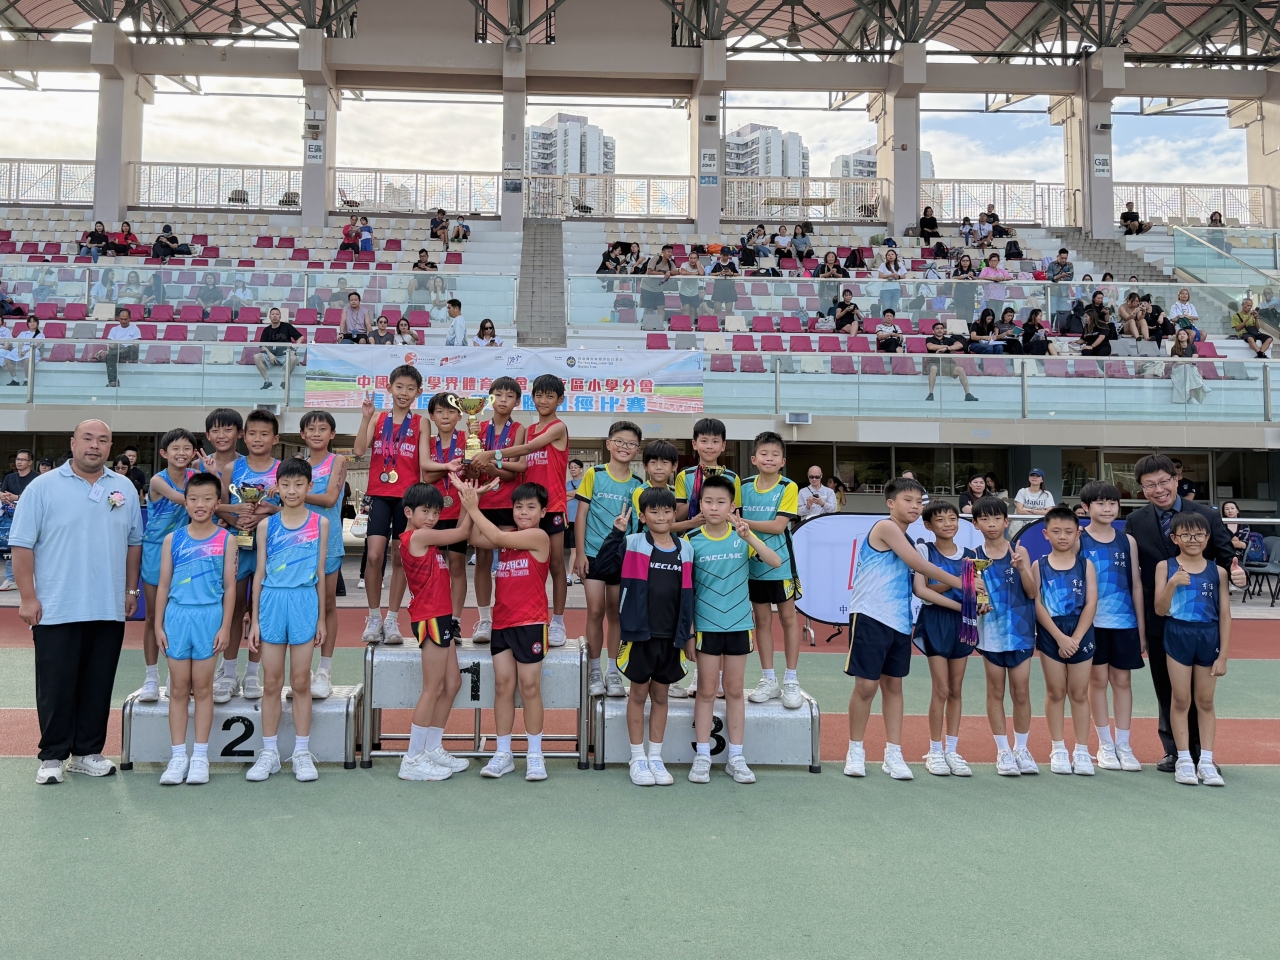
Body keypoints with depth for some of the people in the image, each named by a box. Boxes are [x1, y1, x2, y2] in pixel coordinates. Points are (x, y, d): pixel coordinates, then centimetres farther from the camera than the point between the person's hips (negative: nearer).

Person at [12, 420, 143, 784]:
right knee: (56, 687, 4)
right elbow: (22, 545, -4)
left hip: (110, 610, 3)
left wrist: (131, 590, 10)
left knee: (99, 686, 10)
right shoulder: (43, 487, -2)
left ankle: (88, 753, 21)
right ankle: (52, 757, 16)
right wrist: (27, 597, -9)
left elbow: (134, 542, 14)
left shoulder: (124, 489, 8)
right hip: (56, 610, -3)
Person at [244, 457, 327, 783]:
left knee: (301, 682, 6)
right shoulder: (266, 525, 5)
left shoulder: (320, 523, 3)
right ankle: (269, 752, 17)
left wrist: (321, 618, 5)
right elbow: (260, 573, 7)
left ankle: (302, 752, 16)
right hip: (272, 601, 1)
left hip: (305, 602, -1)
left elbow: (320, 573, 6)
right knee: (271, 682, 6)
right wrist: (254, 620, 4)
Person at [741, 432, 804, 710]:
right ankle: (768, 681, 19)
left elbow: (778, 525, -18)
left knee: (788, 617, 6)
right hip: (753, 563, 3)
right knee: (761, 619, 9)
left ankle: (791, 681, 15)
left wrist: (742, 522, -20)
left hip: (780, 562, -3)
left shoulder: (789, 488, -8)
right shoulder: (744, 486, 2)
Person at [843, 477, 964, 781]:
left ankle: (893, 754, 18)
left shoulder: (907, 541, 17)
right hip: (870, 617, -8)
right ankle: (856, 750, 12)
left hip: (899, 622, 8)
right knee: (866, 686, -3)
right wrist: (958, 582, -5)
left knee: (893, 686, 11)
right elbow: (919, 565, -12)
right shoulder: (885, 527, -9)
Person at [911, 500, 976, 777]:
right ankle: (935, 751, 9)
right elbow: (920, 589, -15)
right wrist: (958, 604, -20)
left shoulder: (969, 555, 8)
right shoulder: (924, 551, -4)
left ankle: (952, 750, 17)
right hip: (935, 621, -4)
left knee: (956, 689, 8)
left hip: (962, 623, 4)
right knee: (941, 689, -4)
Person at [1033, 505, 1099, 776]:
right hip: (1050, 635, 0)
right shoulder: (1039, 566, 0)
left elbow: (1091, 604, -5)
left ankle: (1082, 751, 14)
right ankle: (1058, 749, 17)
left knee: (1079, 693, 6)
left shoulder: (1086, 565, 1)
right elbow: (1037, 605, -6)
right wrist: (1060, 637, -13)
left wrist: (1076, 638, -12)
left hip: (1081, 634, 0)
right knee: (1055, 692, 7)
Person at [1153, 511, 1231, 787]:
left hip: (1208, 637, 1)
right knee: (1180, 700, 6)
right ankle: (1184, 759, 14)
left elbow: (1225, 616, 2)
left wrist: (1223, 655, -1)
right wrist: (1172, 584, -23)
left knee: (1205, 701, 9)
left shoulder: (1217, 572, 1)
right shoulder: (1165, 567, -2)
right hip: (1177, 635, -1)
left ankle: (1206, 760, 16)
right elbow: (1160, 610, -6)